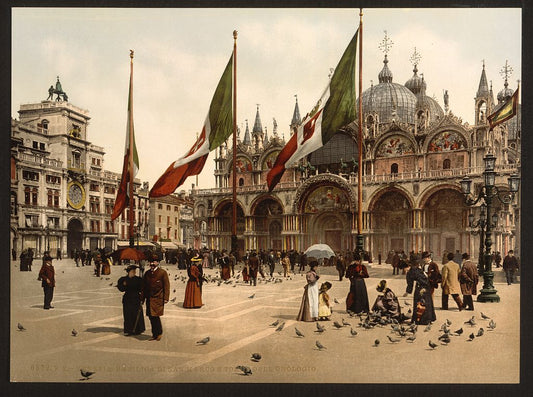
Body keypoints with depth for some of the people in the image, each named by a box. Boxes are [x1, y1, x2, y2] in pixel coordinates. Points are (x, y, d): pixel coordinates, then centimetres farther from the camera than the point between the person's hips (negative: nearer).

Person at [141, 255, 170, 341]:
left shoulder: (163, 273, -3)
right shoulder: (147, 273, 13)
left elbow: (166, 286, -5)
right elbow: (144, 287, 18)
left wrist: (166, 298, -11)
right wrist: (142, 298, 13)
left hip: (158, 298, -5)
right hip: (149, 299, 5)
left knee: (155, 316, -11)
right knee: (151, 317, 7)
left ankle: (159, 333, 7)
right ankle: (155, 334, 18)